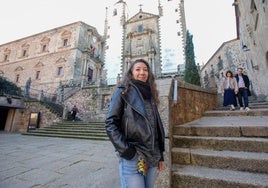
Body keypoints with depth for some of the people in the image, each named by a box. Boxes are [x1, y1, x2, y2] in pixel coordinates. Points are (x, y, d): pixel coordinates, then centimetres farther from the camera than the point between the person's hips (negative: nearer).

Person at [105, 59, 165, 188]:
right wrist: (125, 150, -15)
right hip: (133, 157, -5)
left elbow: (158, 127, 13)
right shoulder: (123, 92, -3)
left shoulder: (150, 95, 12)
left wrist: (160, 155, 11)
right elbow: (110, 123, -9)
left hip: (153, 157, 6)